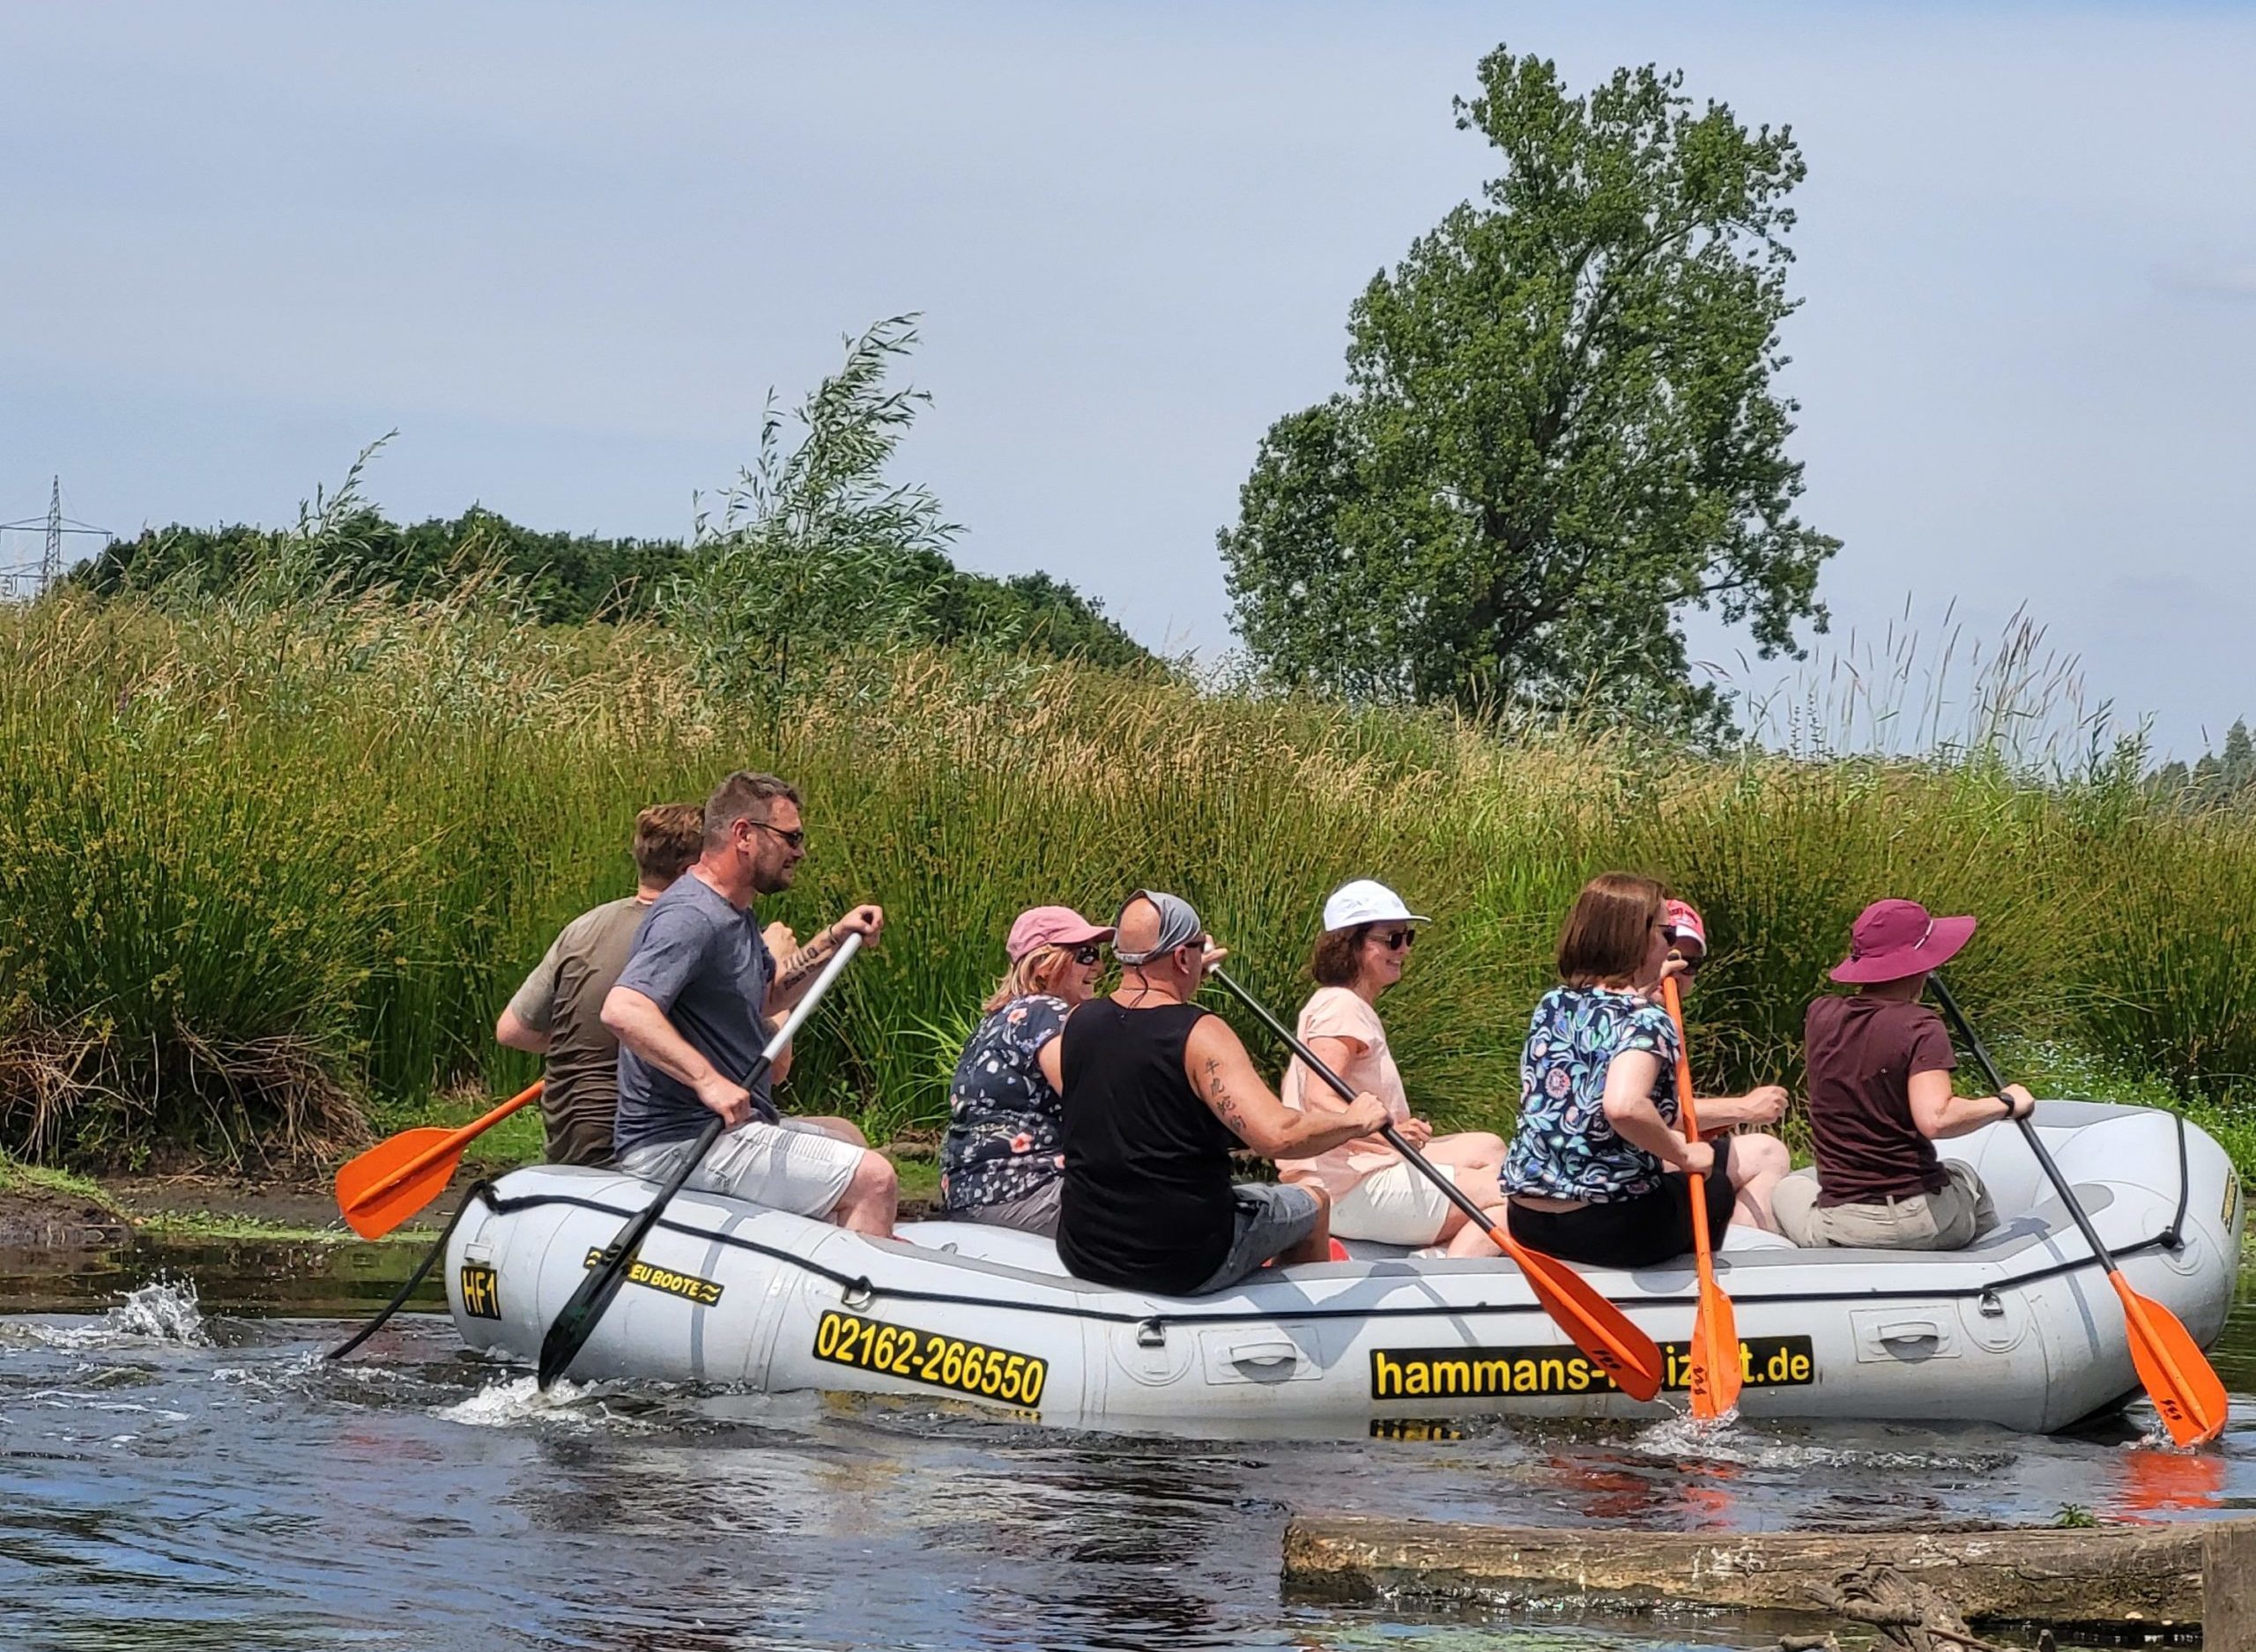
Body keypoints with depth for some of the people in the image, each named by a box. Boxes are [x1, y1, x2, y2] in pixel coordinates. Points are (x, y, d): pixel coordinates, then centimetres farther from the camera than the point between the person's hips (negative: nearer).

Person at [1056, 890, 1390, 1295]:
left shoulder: (1078, 1022, -2)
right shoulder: (1199, 1034, -21)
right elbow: (1276, 1135, -32)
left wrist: (1183, 980, 40)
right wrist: (1354, 1121, -14)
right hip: (1185, 1267, -6)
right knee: (1312, 1204, 22)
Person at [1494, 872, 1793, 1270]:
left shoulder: (1552, 1007, 12)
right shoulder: (1644, 1019, -13)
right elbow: (1624, 1107, -35)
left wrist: (1741, 1109, 27)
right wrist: (1683, 1155, -16)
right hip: (1612, 1229, -8)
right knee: (1766, 1156, 14)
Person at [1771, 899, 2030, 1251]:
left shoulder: (1820, 1016, 0)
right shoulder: (1919, 1027, -16)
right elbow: (1935, 1119, -28)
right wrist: (2006, 1103, -15)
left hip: (1838, 1228, 1)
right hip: (1923, 1223, -1)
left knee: (1789, 1190, 37)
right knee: (1963, 1179, 36)